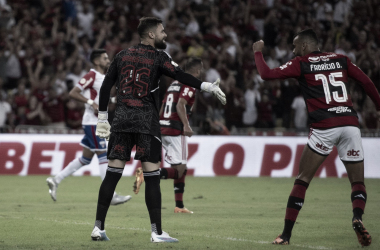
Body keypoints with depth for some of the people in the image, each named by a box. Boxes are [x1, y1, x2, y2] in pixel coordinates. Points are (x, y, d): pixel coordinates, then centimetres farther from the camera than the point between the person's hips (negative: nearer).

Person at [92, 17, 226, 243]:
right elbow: (181, 76, -15)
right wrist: (209, 87, -17)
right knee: (152, 176, -3)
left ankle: (99, 227, 4)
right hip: (146, 119, -5)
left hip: (122, 117, 5)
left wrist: (102, 118, 18)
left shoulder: (123, 55, 13)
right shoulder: (158, 57, -1)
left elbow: (106, 86, 13)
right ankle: (157, 232, -3)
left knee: (112, 174, 5)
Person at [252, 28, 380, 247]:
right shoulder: (341, 60, 16)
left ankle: (286, 234, 7)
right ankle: (358, 217, -21)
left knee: (302, 180, 8)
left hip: (324, 127, -2)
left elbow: (266, 74, 1)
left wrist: (258, 52, 18)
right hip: (350, 124, 2)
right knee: (358, 182, 9)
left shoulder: (301, 64, 6)